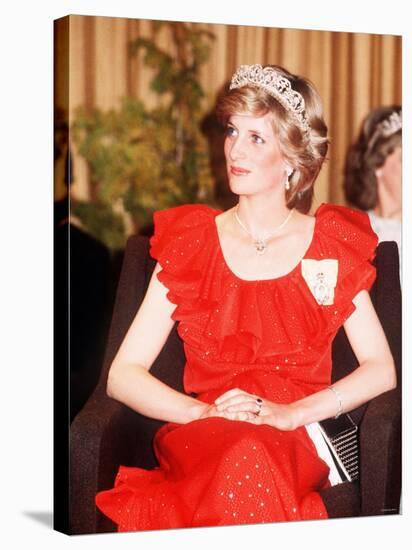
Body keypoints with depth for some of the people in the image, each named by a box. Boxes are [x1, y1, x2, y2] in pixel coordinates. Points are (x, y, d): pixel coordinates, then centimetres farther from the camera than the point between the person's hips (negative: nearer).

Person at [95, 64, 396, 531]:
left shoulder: (331, 245, 8)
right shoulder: (191, 241, 8)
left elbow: (382, 369, 3)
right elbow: (122, 375, 3)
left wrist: (291, 413, -12)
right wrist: (204, 413, -15)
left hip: (297, 444, 0)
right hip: (199, 439, 0)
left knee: (254, 459, -37)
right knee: (239, 454, -37)